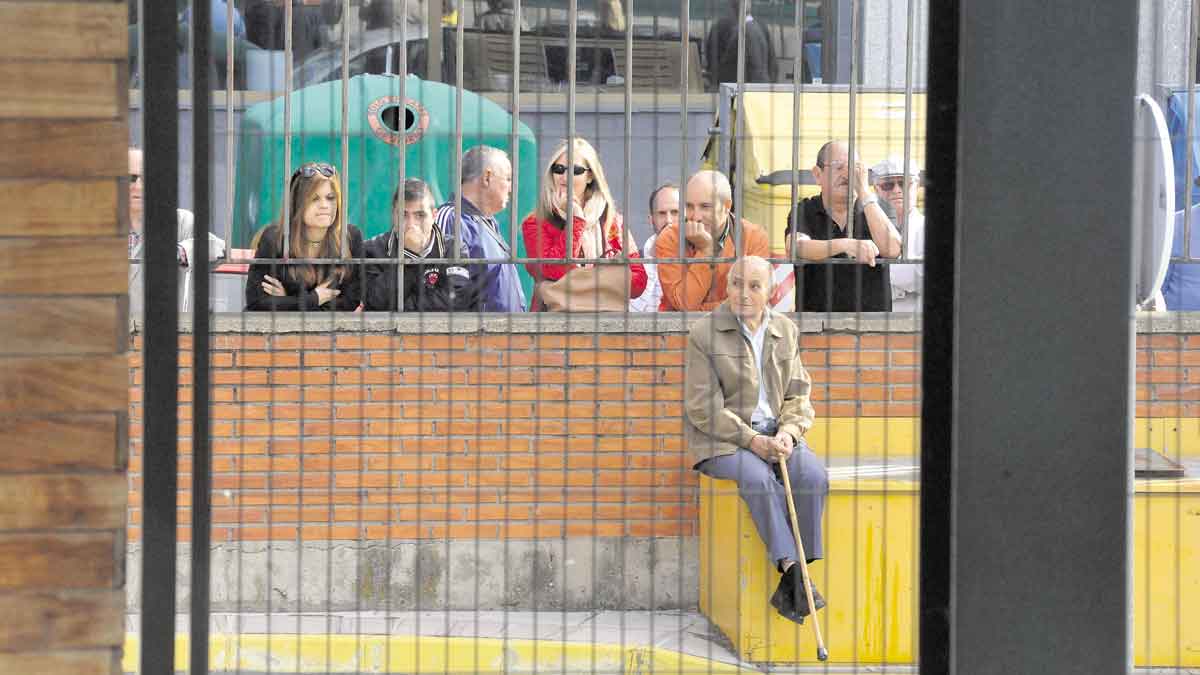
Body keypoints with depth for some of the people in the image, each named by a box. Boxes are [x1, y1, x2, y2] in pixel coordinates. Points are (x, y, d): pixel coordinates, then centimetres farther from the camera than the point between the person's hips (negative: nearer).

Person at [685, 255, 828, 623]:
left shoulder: (785, 331, 9)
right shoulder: (704, 334, -6)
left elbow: (798, 393, 12)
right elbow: (702, 408, -10)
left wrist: (788, 432, -10)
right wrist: (752, 440, -17)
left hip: (776, 436, 4)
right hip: (721, 441, -4)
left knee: (813, 475, -25)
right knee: (760, 479, -35)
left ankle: (788, 587, -23)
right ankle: (793, 571, -32)